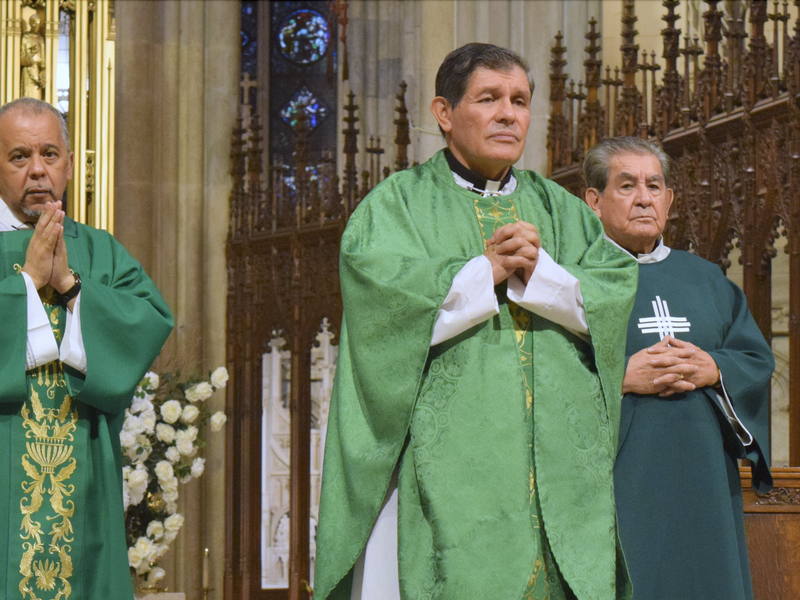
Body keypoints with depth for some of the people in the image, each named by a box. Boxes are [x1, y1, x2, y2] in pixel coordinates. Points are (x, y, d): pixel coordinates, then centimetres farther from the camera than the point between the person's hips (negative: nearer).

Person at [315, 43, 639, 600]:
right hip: (446, 463, -4)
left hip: (560, 465, 4)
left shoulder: (562, 211, 20)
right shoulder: (397, 204, 8)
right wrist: (487, 271, -9)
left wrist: (538, 274, -8)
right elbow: (382, 295, -10)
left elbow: (620, 295, 6)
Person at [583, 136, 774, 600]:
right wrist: (622, 378, -18)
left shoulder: (706, 280, 18)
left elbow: (758, 361, 12)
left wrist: (713, 370, -9)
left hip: (698, 487, 5)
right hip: (615, 487, -5)